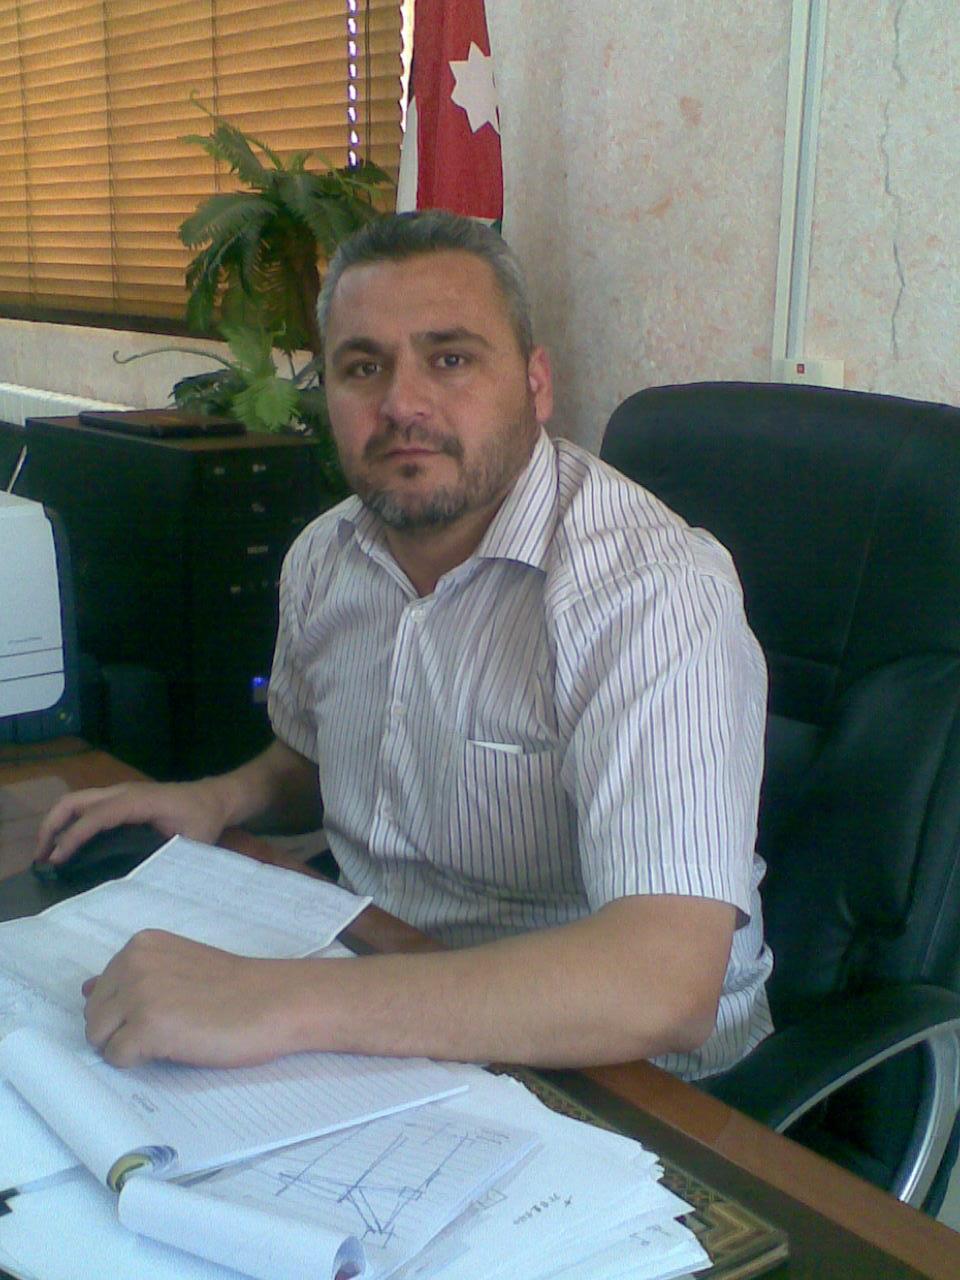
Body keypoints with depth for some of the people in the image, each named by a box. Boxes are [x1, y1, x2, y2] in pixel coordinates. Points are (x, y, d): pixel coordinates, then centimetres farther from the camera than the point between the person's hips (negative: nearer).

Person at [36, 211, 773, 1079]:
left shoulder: (651, 589, -25)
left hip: (617, 1086, -6)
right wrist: (228, 796, 0)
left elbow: (666, 983, -36)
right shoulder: (325, 558, 2)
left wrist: (282, 1004, -40)